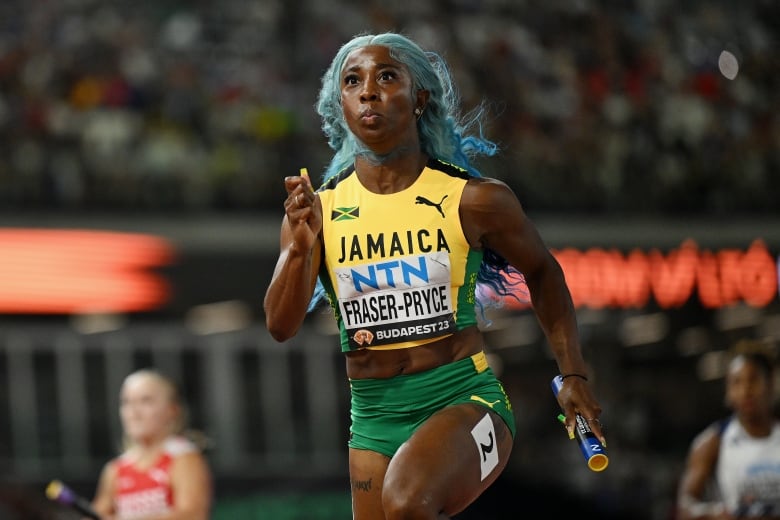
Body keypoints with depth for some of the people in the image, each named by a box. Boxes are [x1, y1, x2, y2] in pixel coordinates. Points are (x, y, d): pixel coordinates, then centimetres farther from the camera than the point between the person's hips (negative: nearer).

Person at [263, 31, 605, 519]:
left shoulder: (473, 200, -6)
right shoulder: (317, 209, 0)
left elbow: (542, 272, 11)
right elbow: (282, 326, -6)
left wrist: (574, 375, 9)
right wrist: (301, 247, -23)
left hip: (465, 400, -4)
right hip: (373, 417, 4)